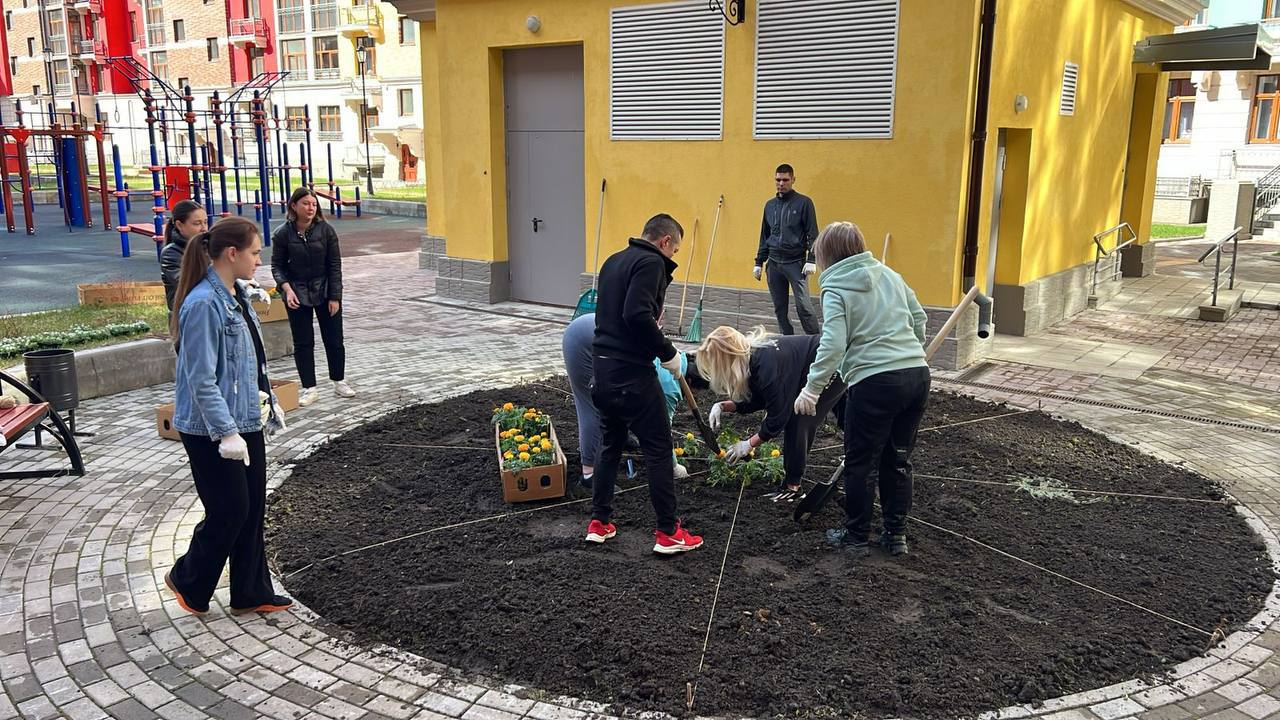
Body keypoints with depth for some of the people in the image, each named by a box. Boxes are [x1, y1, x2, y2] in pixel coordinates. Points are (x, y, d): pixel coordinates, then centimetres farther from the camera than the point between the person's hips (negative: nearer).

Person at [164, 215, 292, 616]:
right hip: (212, 432, -9)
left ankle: (252, 594, 25)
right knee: (229, 512, 3)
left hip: (246, 422, 9)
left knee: (253, 509, 13)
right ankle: (187, 580, 28)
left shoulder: (236, 296, 7)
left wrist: (270, 403, 17)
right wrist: (227, 432, -22)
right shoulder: (204, 304, -21)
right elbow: (201, 380, -22)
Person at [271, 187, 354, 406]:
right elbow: (277, 266, -2)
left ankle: (339, 382, 25)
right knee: (303, 343, 4)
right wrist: (287, 289, -18)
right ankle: (310, 389, 13)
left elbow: (334, 265, -6)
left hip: (325, 290, 0)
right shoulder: (283, 234, -8)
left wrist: (334, 297, -9)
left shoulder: (326, 230, -8)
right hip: (297, 294, 0)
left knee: (334, 339, 7)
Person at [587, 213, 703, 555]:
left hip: (603, 366, 9)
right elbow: (637, 315, -23)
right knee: (658, 449, 0)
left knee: (611, 444, 18)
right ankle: (668, 533, 6)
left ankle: (599, 523, 23)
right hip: (632, 372, -9)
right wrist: (668, 353, -13)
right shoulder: (651, 263, -11)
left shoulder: (614, 260, 17)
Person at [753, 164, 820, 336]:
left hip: (796, 263, -5)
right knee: (779, 309, 7)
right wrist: (759, 262, 15)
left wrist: (811, 260, -13)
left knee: (803, 306, -13)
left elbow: (813, 234, -4)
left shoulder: (803, 203, -2)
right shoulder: (770, 205, 13)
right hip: (774, 264, 5)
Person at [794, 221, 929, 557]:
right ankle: (896, 534, 24)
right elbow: (918, 318, 18)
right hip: (918, 375, 7)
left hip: (875, 382, -6)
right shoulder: (889, 274, 13)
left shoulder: (836, 290, -5)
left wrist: (812, 388, -13)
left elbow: (832, 345, -17)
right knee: (898, 460, 17)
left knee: (860, 463, 9)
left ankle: (856, 536, 20)